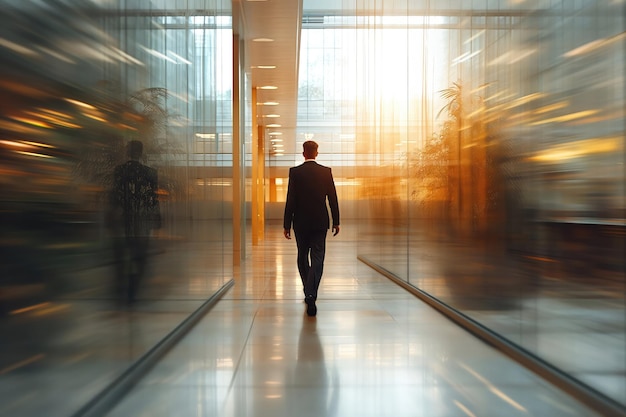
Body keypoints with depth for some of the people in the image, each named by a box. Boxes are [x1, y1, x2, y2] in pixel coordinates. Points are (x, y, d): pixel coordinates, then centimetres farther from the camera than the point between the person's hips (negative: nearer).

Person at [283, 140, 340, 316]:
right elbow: (333, 198, 1)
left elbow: (290, 200, -6)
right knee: (317, 258, -1)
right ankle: (311, 295, -16)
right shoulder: (326, 171, -1)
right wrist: (336, 221, 9)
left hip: (300, 222, 0)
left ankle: (309, 292, 26)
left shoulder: (295, 172, -4)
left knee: (302, 257, 15)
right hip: (320, 222, 0)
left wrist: (286, 224, -1)